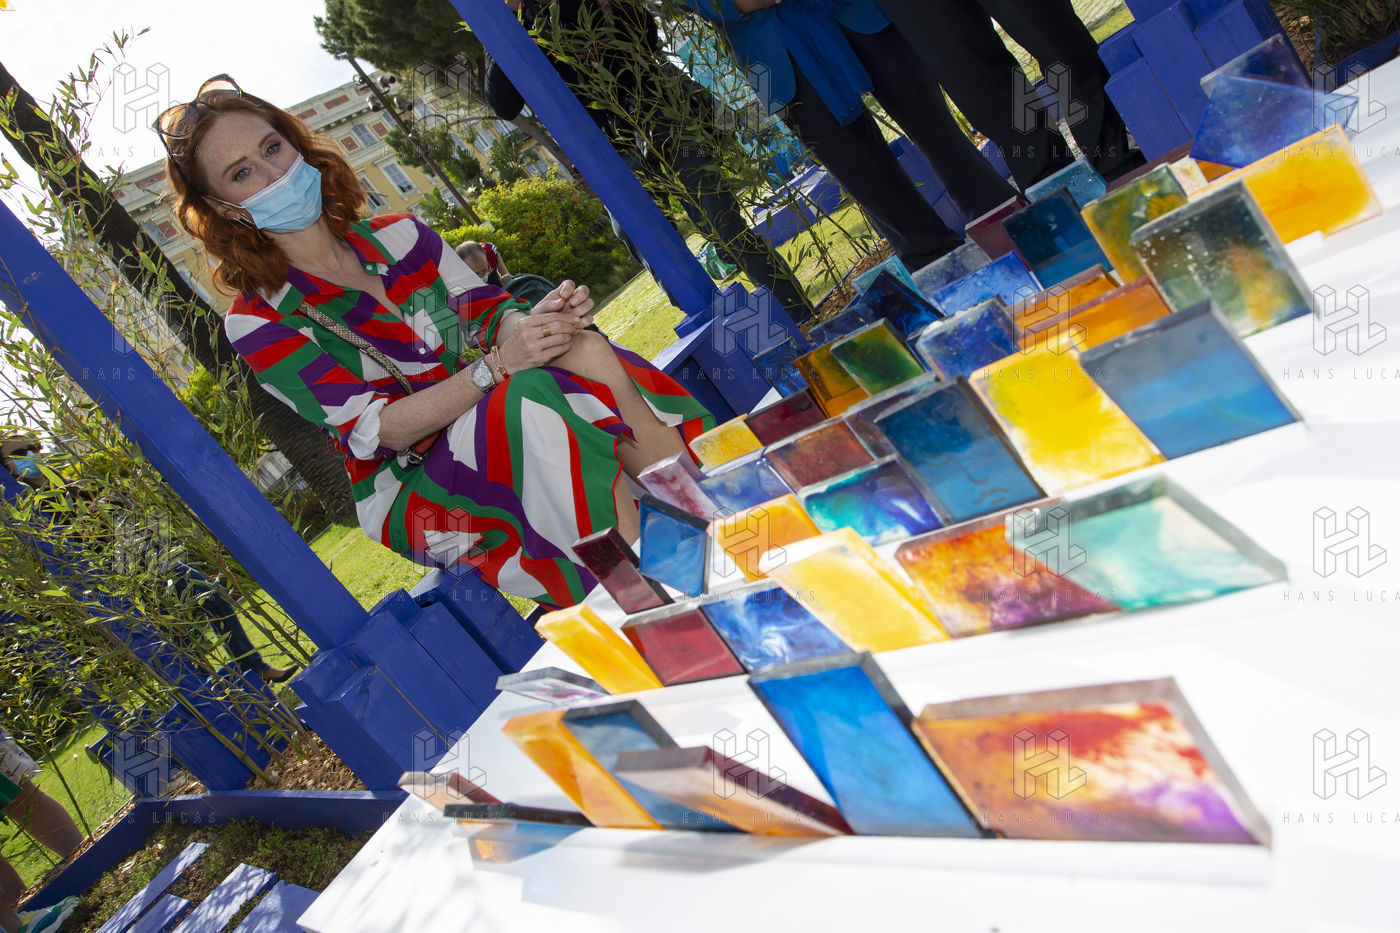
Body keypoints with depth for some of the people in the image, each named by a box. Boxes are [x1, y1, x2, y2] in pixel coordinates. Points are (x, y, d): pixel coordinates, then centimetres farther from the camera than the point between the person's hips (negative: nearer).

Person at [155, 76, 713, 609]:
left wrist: (537, 320, -24)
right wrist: (499, 365, -29)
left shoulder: (397, 235, 8)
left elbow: (486, 310, 2)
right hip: (411, 493, -5)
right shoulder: (258, 324, -7)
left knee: (589, 352, -25)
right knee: (532, 397, -34)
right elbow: (372, 428, -16)